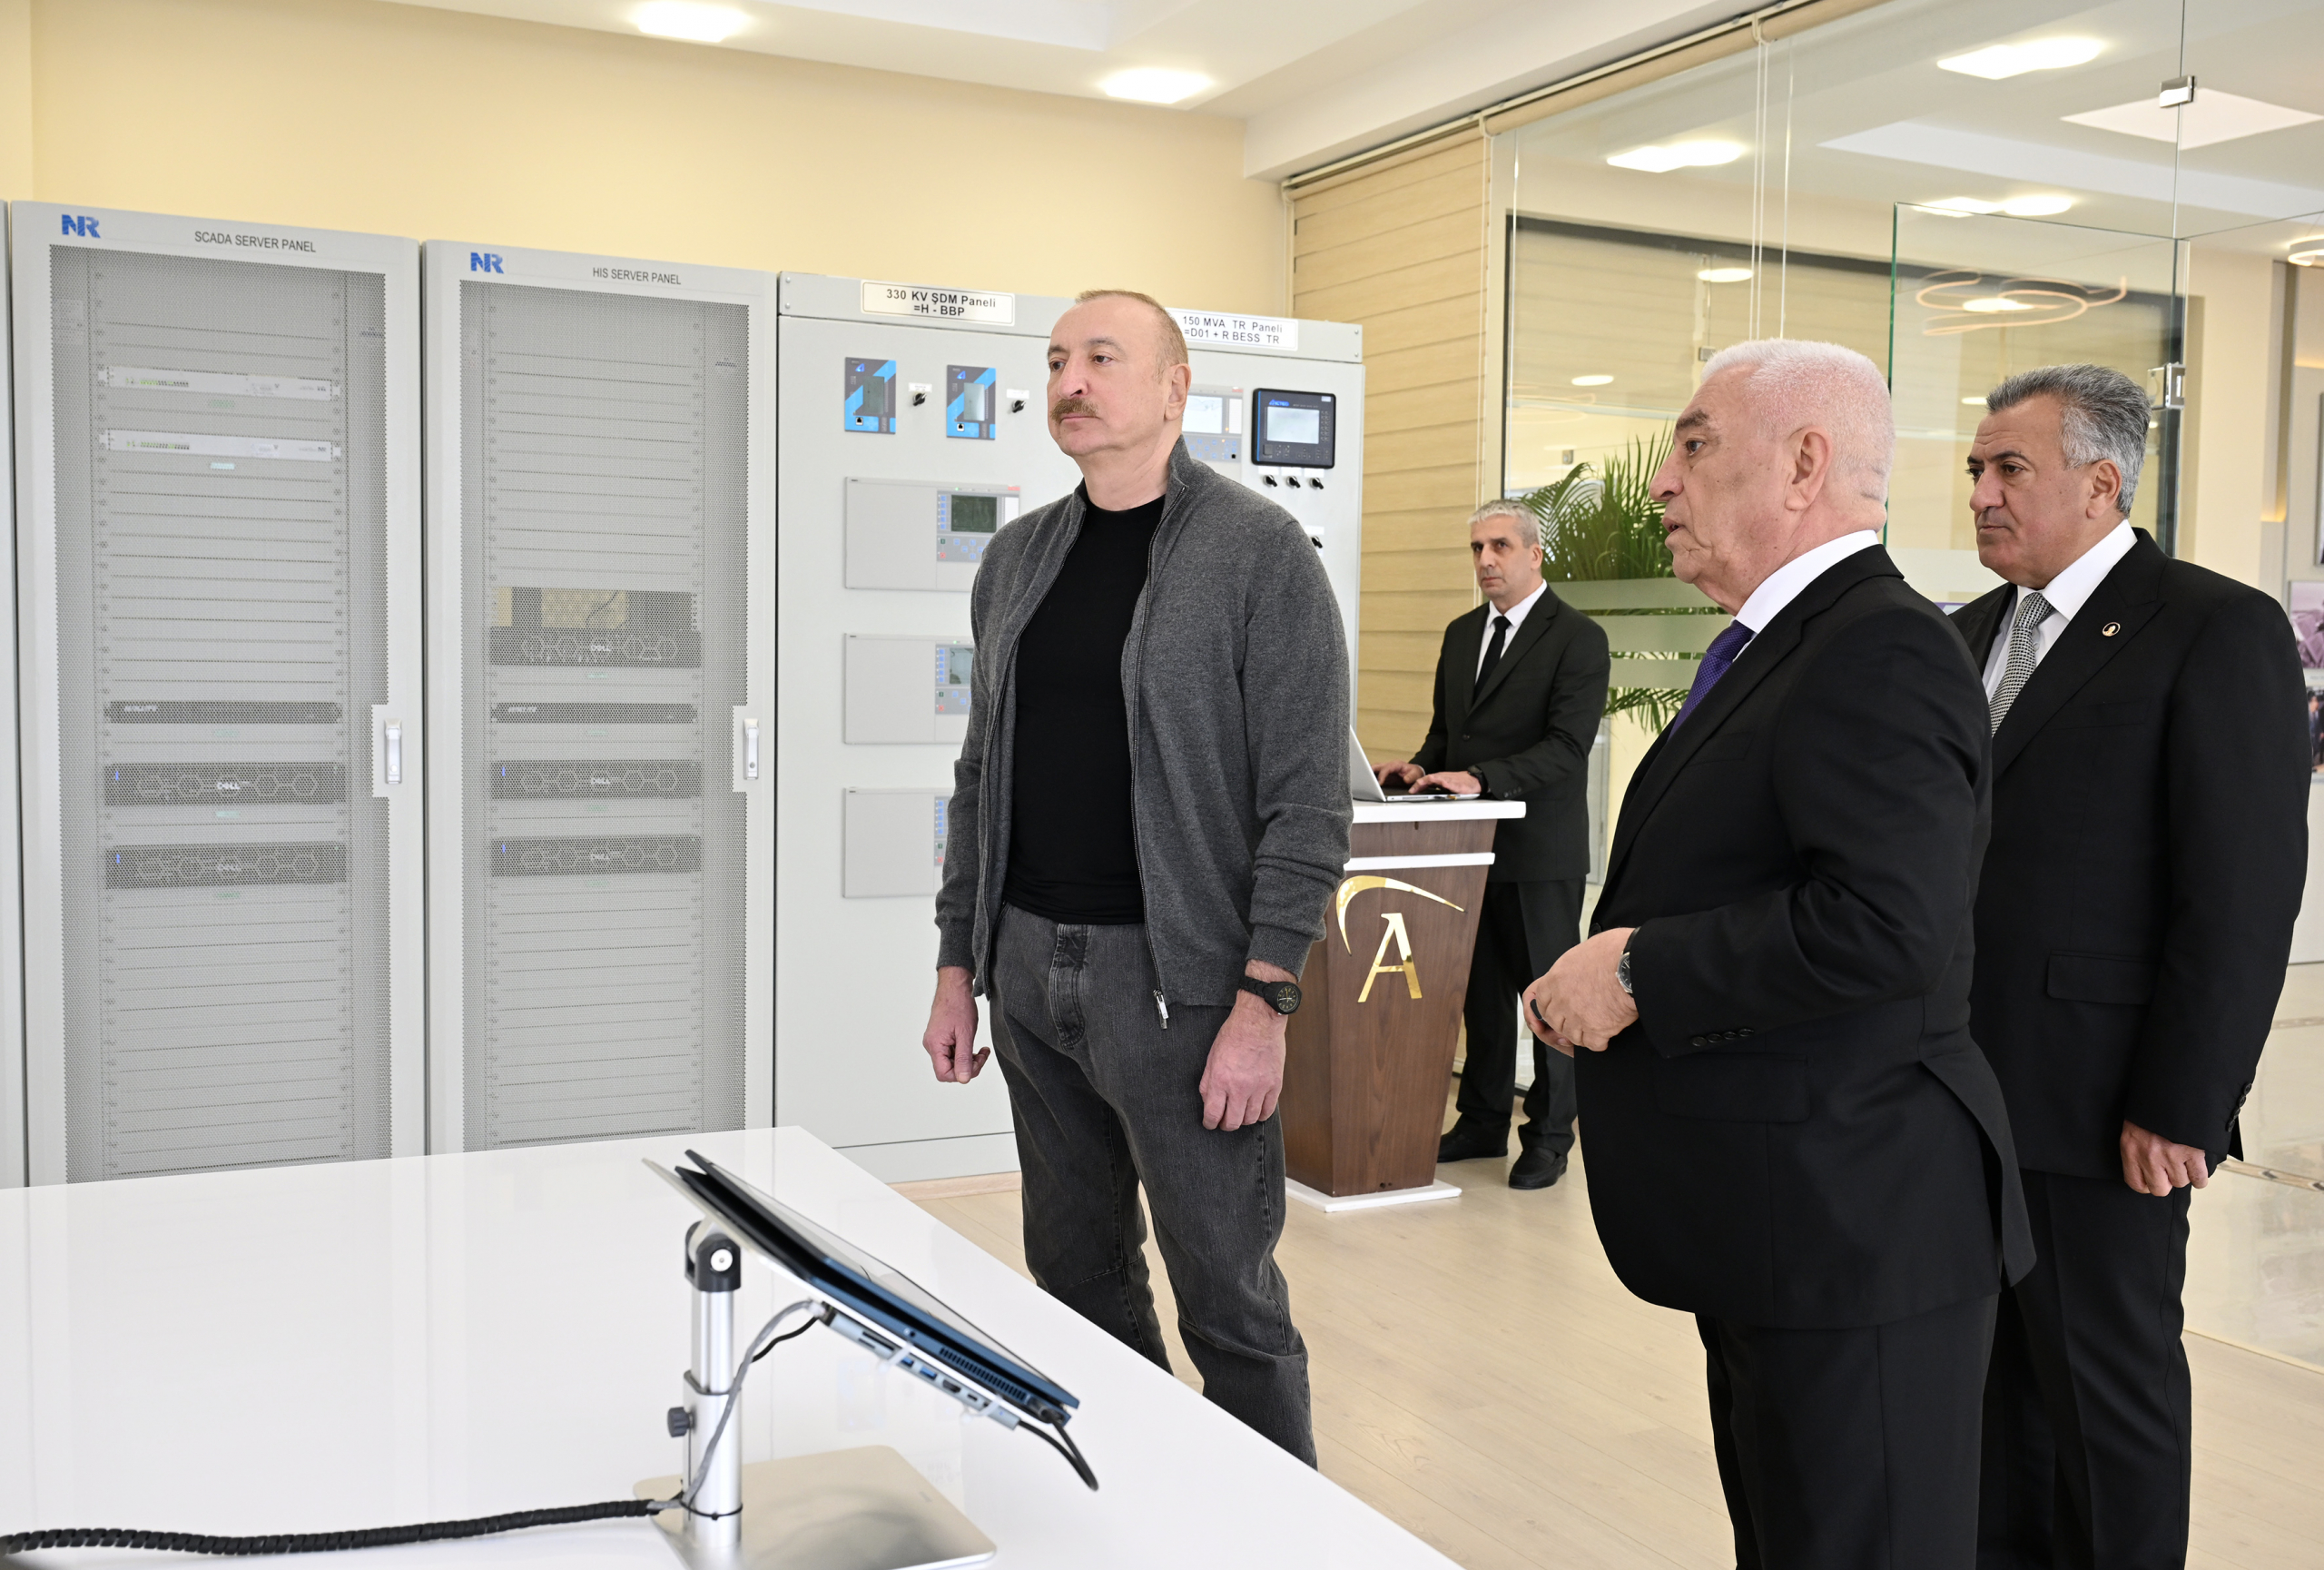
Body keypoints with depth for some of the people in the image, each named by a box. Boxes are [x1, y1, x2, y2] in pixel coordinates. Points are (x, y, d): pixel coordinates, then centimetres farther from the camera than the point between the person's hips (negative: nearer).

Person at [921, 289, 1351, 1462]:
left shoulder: (1260, 554, -7)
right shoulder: (1017, 559, 12)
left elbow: (1308, 802, -12)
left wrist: (1264, 1002, -17)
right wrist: (958, 966, 13)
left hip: (1175, 971, -6)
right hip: (1030, 964, 6)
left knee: (1227, 1296, 0)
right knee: (1077, 1275, 16)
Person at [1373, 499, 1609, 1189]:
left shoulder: (1577, 638, -9)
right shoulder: (1461, 634, 14)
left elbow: (1567, 746, -18)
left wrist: (1481, 779, -28)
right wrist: (1419, 767, -2)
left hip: (1539, 848, -7)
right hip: (1473, 844, 7)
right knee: (1481, 988, 14)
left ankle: (1549, 1137, 13)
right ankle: (1483, 1121, 26)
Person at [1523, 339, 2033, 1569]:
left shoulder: (1880, 652, -19)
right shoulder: (1782, 646, 14)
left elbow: (1883, 923, -31)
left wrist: (1637, 976, -21)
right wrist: (1609, 969, 5)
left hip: (1850, 1228, -11)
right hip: (1780, 1232, 11)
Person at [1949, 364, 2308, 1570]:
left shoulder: (2215, 630, -10)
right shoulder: (1970, 634, 13)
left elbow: (2245, 895, -15)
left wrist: (2181, 1108, -17)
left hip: (2100, 1108, -7)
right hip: (1964, 1089, 7)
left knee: (2108, 1381, 7)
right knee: (1992, 1369, 17)